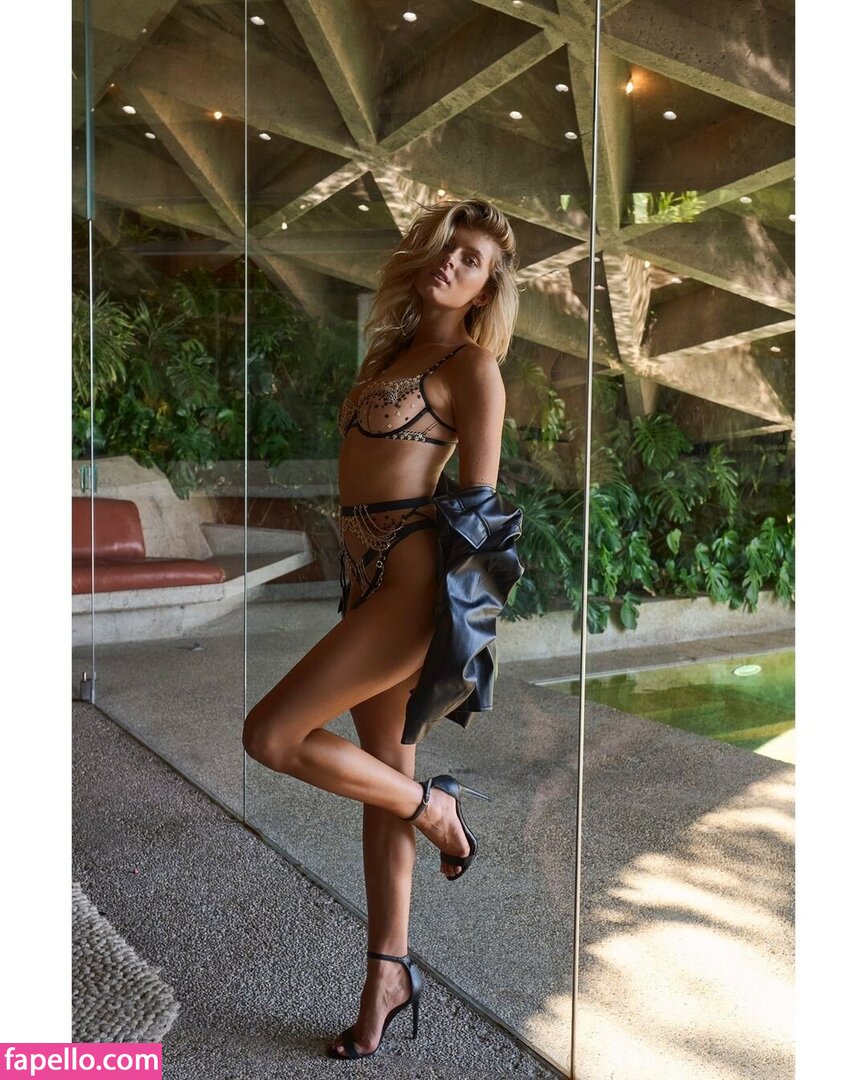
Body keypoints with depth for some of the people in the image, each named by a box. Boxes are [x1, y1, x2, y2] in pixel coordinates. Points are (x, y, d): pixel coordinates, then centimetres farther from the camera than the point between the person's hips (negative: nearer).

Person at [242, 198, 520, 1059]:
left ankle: (434, 806, 12)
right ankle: (389, 974, 26)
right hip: (368, 576, 8)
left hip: (412, 578, -8)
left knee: (270, 736, -9)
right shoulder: (394, 349, 18)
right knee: (383, 771, 12)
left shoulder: (472, 366, -5)